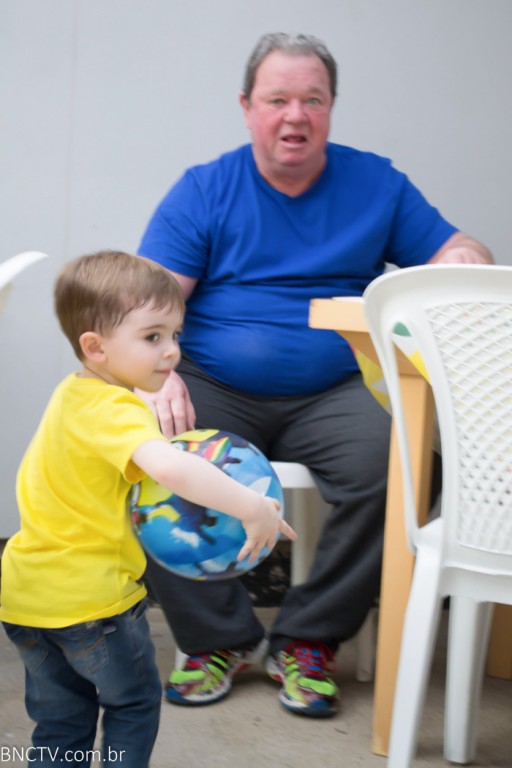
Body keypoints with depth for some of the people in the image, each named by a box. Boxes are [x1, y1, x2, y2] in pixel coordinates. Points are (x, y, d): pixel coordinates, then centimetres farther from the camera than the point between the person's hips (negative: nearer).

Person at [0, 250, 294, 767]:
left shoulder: (71, 395, 7)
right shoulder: (113, 409, -24)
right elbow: (170, 467, -43)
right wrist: (253, 508, -40)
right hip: (91, 596, -8)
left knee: (60, 720, 18)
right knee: (134, 703, 15)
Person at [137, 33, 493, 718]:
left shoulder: (375, 184, 11)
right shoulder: (203, 191, 6)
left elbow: (457, 251, 11)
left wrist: (464, 261, -15)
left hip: (332, 393, 1)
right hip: (215, 390, 0)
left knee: (389, 460, -30)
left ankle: (307, 641, -11)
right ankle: (220, 637, -8)